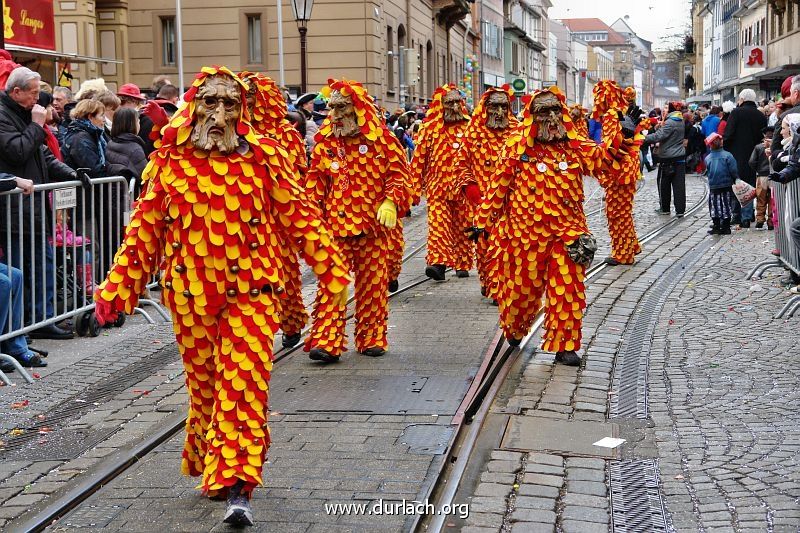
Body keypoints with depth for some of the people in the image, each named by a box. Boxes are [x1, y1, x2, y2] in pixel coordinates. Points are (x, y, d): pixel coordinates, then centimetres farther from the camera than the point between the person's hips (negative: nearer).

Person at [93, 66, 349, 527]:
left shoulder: (263, 155, 0)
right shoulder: (169, 160, 3)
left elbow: (299, 215, 3)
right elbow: (145, 229, 7)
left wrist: (331, 268, 0)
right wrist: (119, 286, 5)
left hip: (250, 290, -1)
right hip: (191, 294, 2)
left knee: (244, 384, -9)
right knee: (204, 384, 13)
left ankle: (236, 487, -8)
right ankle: (211, 468, 33)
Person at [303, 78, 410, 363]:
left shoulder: (382, 138, -1)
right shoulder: (325, 139, 6)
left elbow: (398, 174, 1)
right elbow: (315, 179, 12)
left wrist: (391, 202, -14)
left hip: (372, 224, -1)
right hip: (335, 224, 1)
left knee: (372, 283, 7)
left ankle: (372, 339, 18)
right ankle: (326, 341, -5)